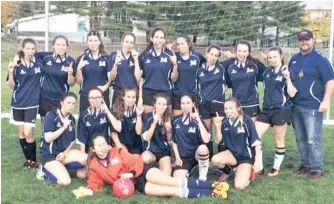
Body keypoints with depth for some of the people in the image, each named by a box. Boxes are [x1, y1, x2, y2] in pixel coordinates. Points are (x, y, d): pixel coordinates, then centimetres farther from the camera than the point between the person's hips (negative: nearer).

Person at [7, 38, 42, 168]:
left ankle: (33, 160, 8)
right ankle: (28, 158, 25)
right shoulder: (16, 65, -5)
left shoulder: (39, 64, -4)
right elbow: (12, 86, -5)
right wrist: (10, 72, -19)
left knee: (28, 133, -9)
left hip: (32, 103, -2)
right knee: (21, 132, 10)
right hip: (18, 103, 2)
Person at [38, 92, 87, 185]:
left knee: (87, 159, -20)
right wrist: (64, 127, -21)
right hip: (49, 155, -6)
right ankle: (45, 169, 3)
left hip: (64, 152, 6)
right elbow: (48, 138, -21)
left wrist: (65, 153, -8)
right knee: (66, 181, -23)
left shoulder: (72, 119, 4)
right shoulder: (51, 116, -13)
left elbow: (71, 141, 9)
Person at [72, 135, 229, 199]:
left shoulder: (118, 152, 2)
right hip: (136, 185, -1)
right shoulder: (94, 166, 4)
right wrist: (88, 190, -19)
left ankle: (213, 186, -24)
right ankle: (211, 194, -25)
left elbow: (136, 163, 0)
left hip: (142, 172, 1)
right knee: (173, 191, -20)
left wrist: (130, 173, -19)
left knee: (172, 181, -23)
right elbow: (95, 182, 3)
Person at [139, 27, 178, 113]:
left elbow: (173, 79, 3)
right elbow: (140, 77, 9)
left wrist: (175, 65, -13)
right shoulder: (144, 55, 3)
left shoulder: (170, 55, 2)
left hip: (165, 92, 0)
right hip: (148, 93, 0)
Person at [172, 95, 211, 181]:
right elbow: (174, 141, 9)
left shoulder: (197, 121, -9)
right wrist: (177, 157, -1)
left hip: (197, 154, 0)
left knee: (203, 148, -36)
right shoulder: (176, 120, 0)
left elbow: (206, 140, -26)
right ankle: (188, 172, 9)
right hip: (183, 158, 0)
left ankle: (202, 177, -15)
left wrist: (198, 120, -25)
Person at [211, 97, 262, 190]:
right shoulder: (224, 121, -7)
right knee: (214, 160, -29)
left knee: (239, 186, -21)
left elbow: (256, 141, -16)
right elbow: (219, 141, -3)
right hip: (231, 153, 4)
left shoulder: (246, 120, -18)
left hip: (246, 157, -3)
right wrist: (218, 127, -19)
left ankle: (247, 172, 14)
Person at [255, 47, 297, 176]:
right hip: (266, 109, 6)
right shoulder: (267, 71, 10)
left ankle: (276, 168, 21)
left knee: (279, 140, 6)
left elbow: (292, 94, -12)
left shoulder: (287, 72, -6)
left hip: (281, 110, -5)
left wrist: (288, 79, -23)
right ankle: (258, 166, 8)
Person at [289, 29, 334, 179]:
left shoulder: (319, 58, -7)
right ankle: (305, 164, 26)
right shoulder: (294, 59, 12)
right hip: (296, 105, 7)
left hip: (313, 106, -7)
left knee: (313, 139, -5)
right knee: (300, 138, 13)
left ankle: (317, 169, 6)